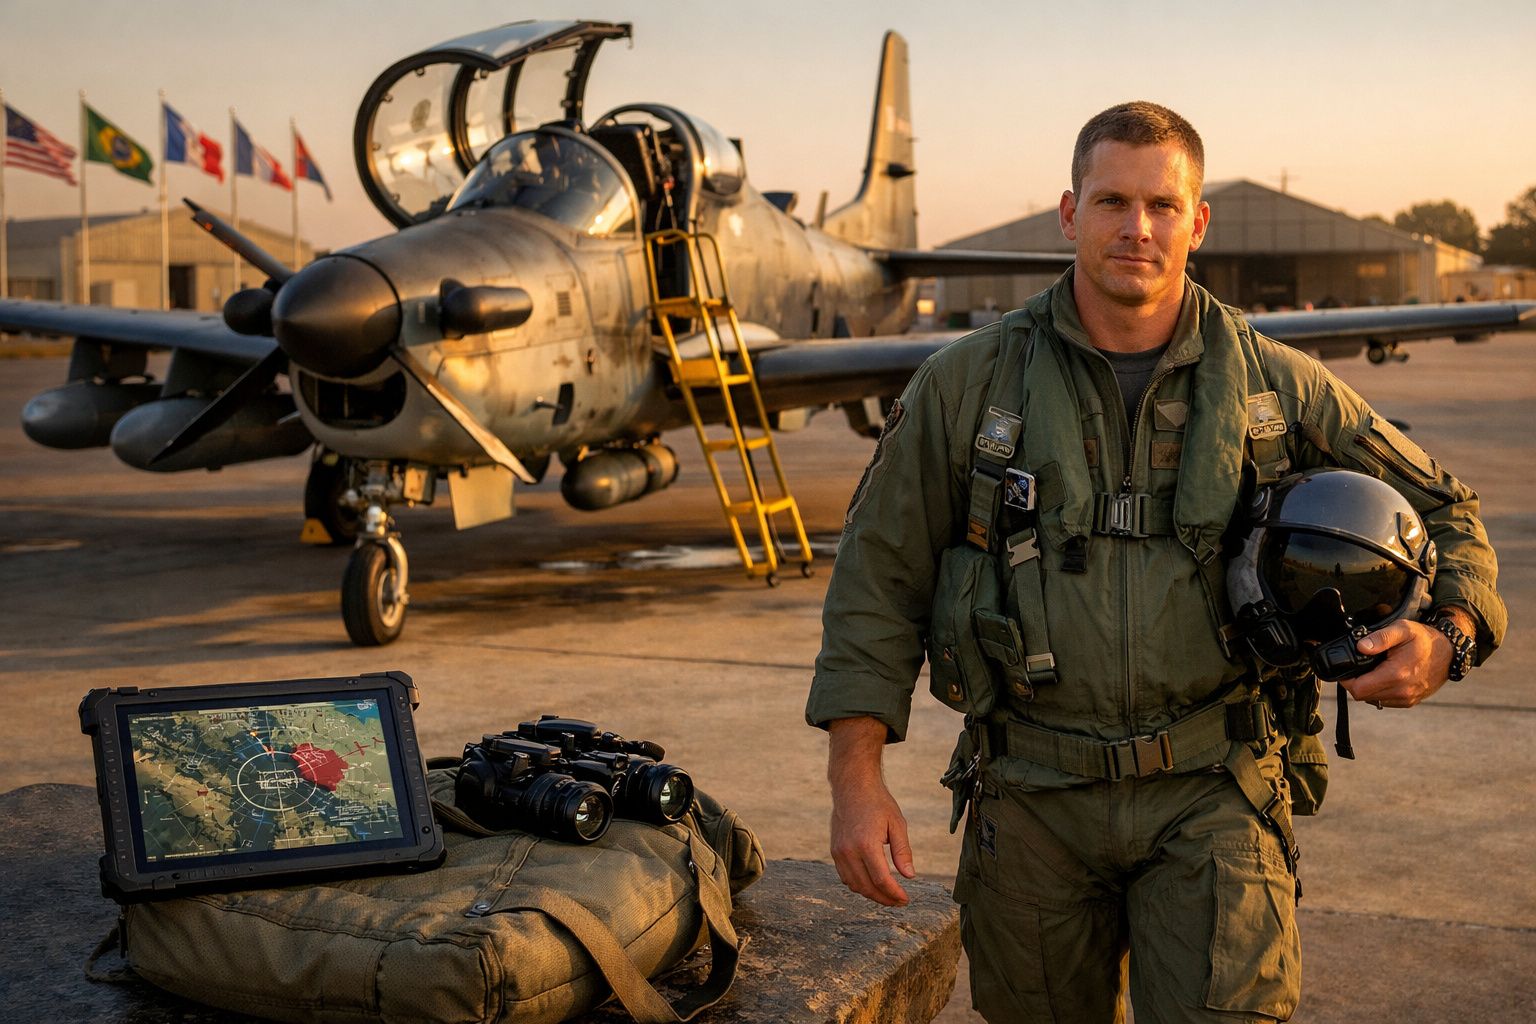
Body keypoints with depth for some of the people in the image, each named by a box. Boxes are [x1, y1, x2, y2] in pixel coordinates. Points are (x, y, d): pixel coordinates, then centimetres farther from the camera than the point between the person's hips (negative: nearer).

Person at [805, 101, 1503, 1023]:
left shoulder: (1276, 386, 2)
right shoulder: (968, 384, -1)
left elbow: (1441, 509, 13)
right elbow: (879, 578, 1)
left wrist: (1445, 636, -8)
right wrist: (857, 782, -6)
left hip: (1212, 793, 0)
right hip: (1032, 799, 1)